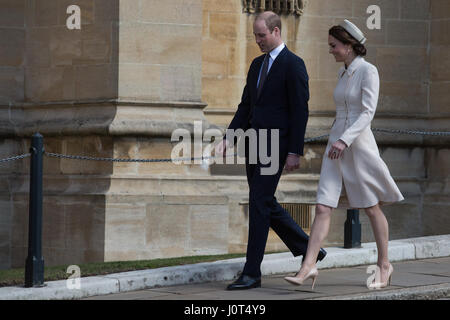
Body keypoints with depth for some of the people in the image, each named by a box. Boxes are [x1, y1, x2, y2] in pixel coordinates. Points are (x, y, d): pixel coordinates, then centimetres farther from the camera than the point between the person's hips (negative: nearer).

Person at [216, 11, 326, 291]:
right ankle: (308, 249, 26)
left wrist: (295, 152, -16)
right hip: (254, 143, 8)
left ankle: (252, 273, -6)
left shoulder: (293, 65, -8)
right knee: (266, 205, 12)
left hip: (275, 145, -8)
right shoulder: (257, 64, 16)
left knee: (259, 203, -10)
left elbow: (300, 110, -12)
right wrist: (230, 137, 6)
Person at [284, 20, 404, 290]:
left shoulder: (368, 71, -10)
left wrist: (345, 140, -28)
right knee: (323, 208, -5)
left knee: (372, 208, 6)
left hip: (358, 145, -7)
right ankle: (309, 266, -11)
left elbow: (368, 112, -18)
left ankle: (384, 265, 21)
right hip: (337, 145, 7)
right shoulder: (344, 73, 14)